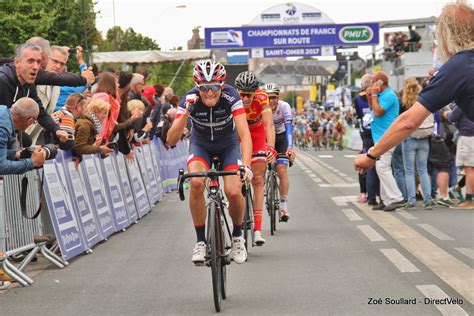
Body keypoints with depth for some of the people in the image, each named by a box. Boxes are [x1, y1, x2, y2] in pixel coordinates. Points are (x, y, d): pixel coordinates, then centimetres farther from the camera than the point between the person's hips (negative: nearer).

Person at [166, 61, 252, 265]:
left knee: (233, 192, -21)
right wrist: (186, 113, -46)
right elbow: (171, 140, -32)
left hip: (228, 144, 0)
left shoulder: (230, 96, -30)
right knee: (196, 182, -29)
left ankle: (237, 236, 10)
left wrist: (246, 166, -52)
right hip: (201, 144, 0)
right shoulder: (189, 99, -27)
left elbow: (245, 134, -38)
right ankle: (200, 242, -12)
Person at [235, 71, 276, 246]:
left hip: (256, 131, 0)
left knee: (258, 179, -7)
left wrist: (271, 148, -57)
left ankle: (258, 228, -9)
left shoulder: (261, 98, -33)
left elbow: (269, 125, -41)